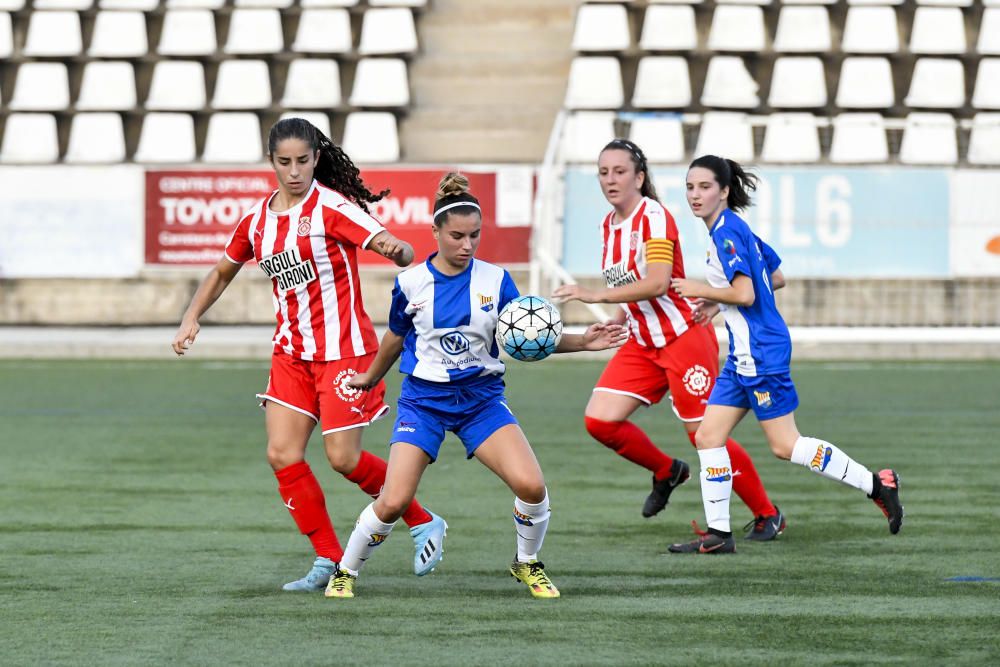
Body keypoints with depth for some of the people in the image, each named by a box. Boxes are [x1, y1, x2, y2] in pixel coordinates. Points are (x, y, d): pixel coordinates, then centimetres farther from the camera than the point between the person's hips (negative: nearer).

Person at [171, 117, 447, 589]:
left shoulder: (332, 208, -14)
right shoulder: (258, 219, 5)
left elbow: (403, 254, -23)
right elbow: (223, 272, 22)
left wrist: (395, 248, -46)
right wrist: (191, 317, 10)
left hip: (343, 349, -6)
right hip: (291, 351, 6)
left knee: (343, 458, -7)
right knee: (282, 455, -5)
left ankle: (424, 523, 16)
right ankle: (330, 561, 5)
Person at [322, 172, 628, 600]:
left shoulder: (496, 280, -3)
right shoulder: (411, 283, -4)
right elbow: (396, 338, 15)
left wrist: (583, 342, -11)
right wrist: (372, 377, 28)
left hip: (481, 399, 1)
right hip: (424, 399, -1)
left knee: (531, 485, -18)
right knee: (393, 503, -12)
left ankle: (527, 564, 10)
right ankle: (345, 572, 14)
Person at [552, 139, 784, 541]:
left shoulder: (654, 217, -19)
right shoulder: (609, 224, 7)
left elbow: (657, 283, -32)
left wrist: (594, 295, -36)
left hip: (684, 337, -8)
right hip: (642, 343, 8)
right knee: (599, 420, -6)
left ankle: (767, 515, 13)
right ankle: (666, 472, 19)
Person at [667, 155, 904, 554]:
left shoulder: (727, 231, -15)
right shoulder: (734, 229, 14)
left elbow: (744, 294, -23)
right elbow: (776, 278, 22)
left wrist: (700, 290, -10)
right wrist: (717, 299, 20)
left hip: (761, 352, -10)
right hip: (744, 354, 10)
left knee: (785, 446, -5)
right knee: (708, 437, 5)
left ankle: (876, 484, 2)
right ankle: (718, 533, 7)